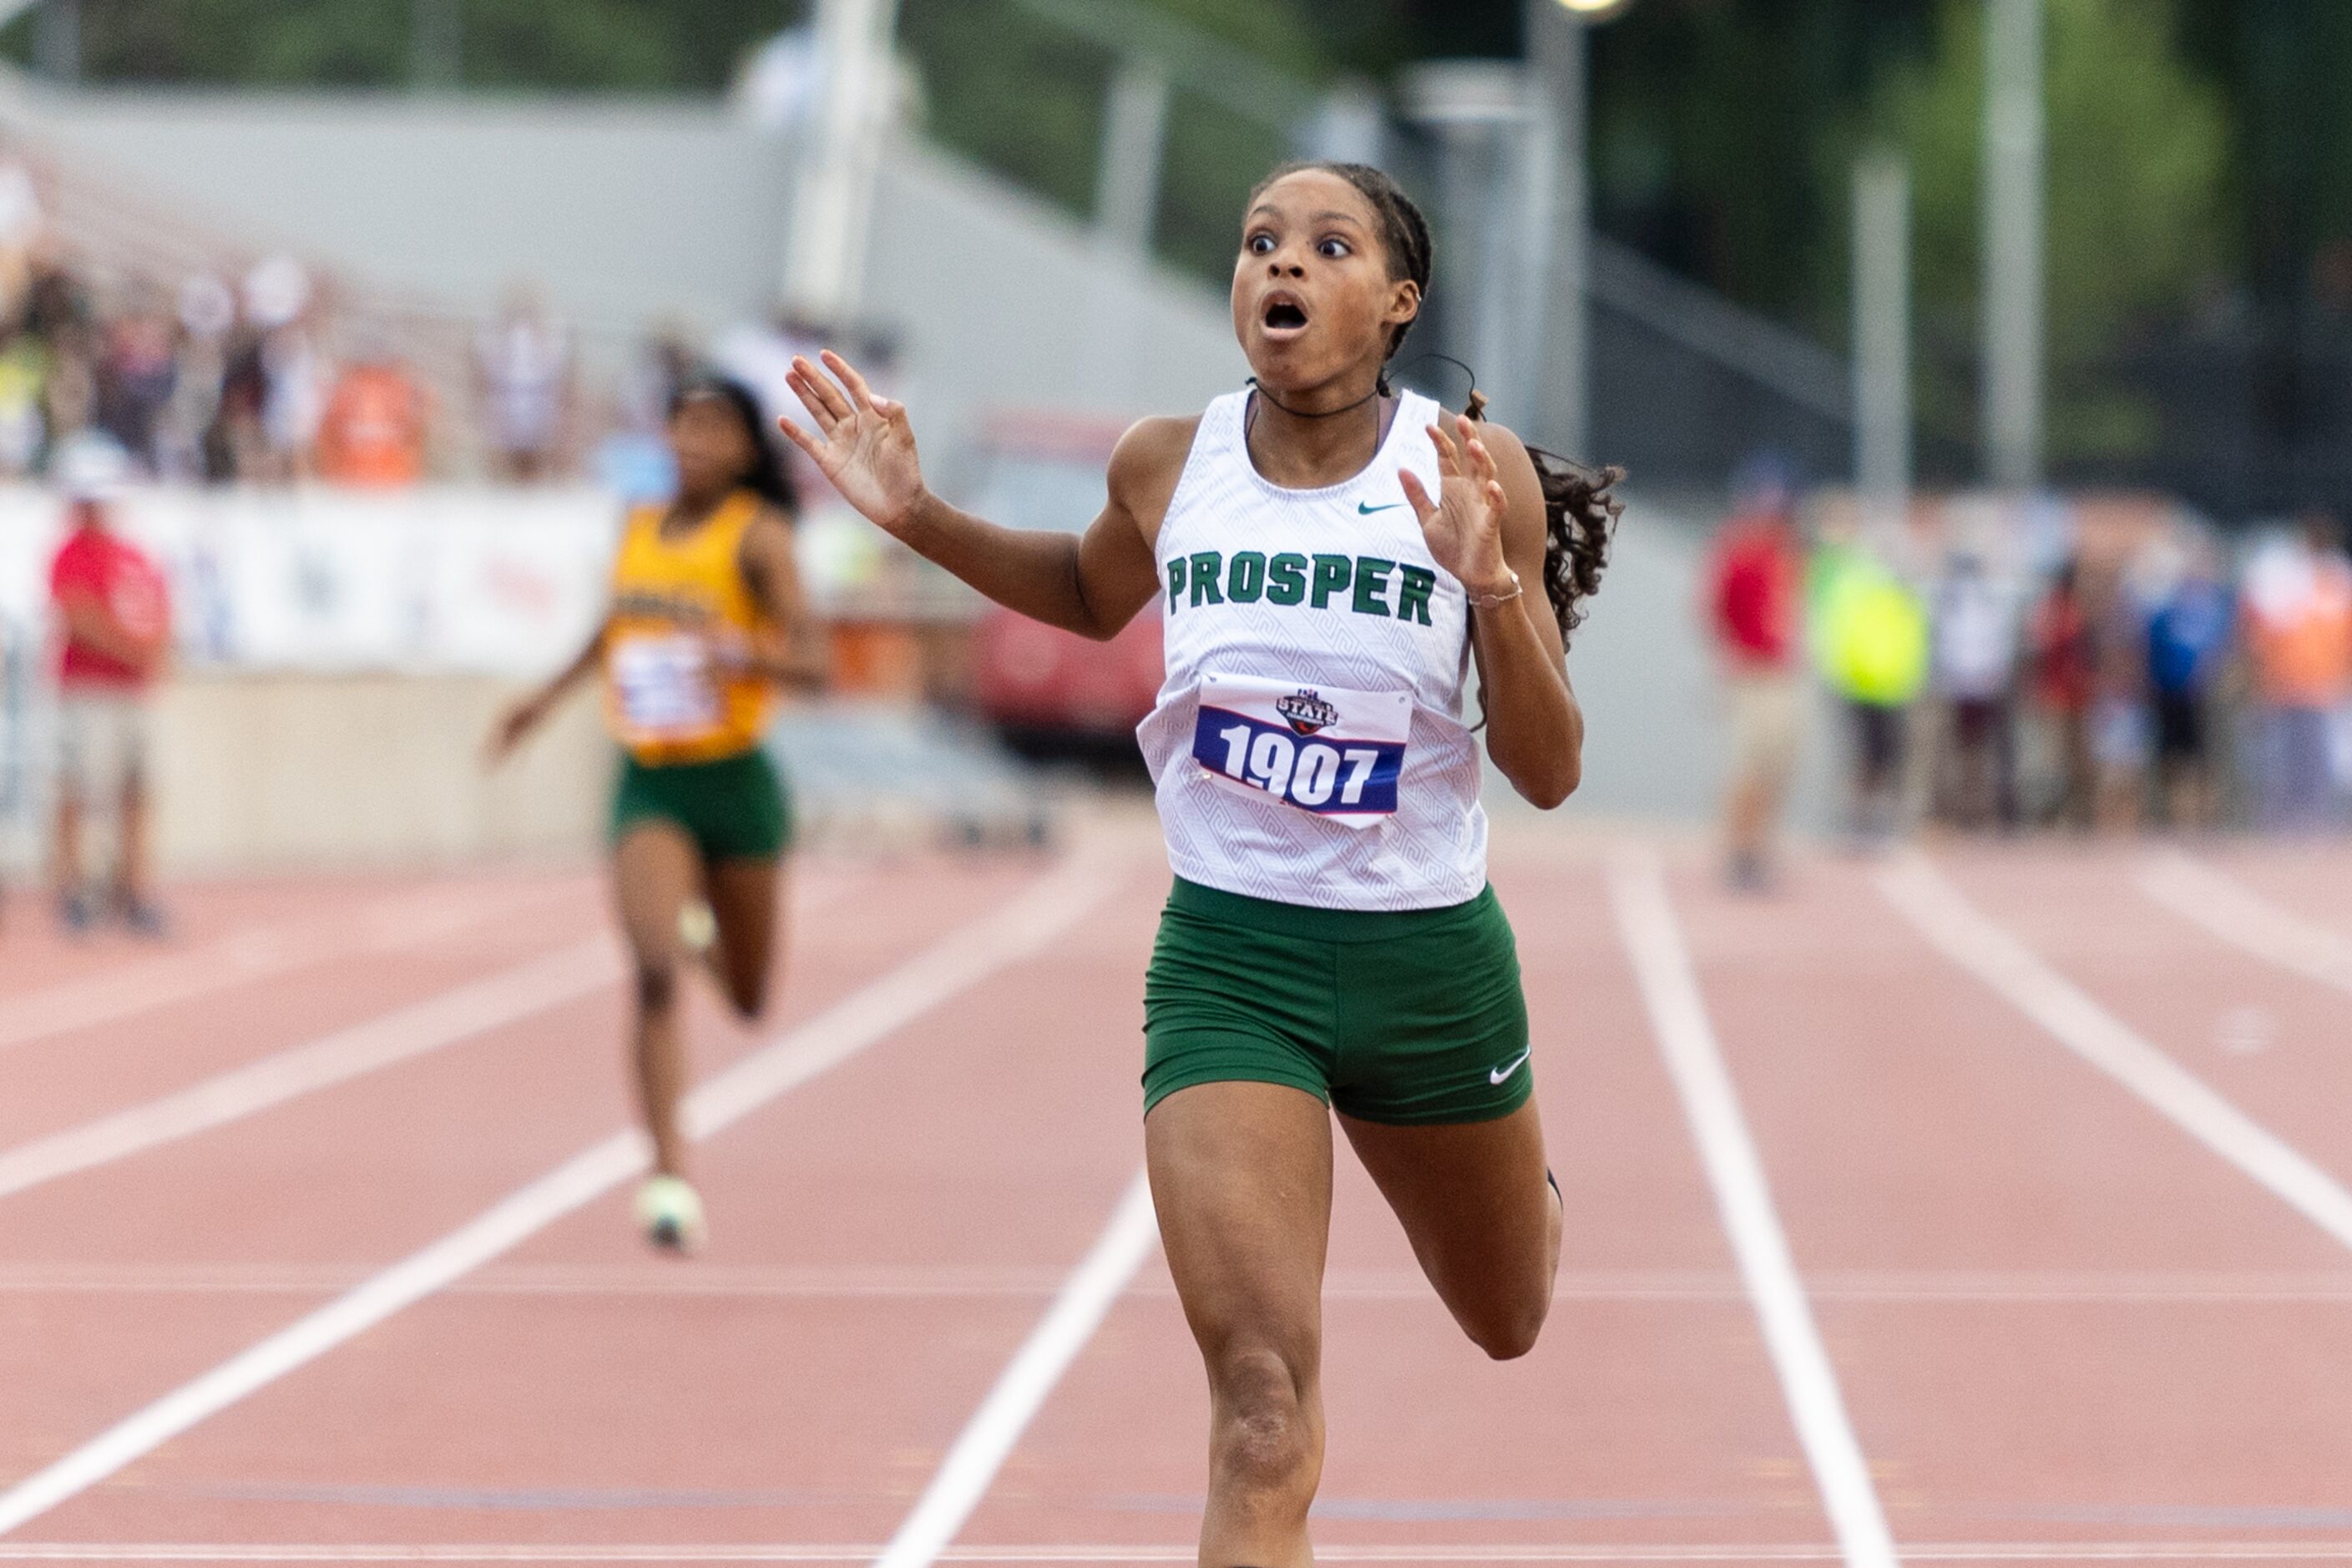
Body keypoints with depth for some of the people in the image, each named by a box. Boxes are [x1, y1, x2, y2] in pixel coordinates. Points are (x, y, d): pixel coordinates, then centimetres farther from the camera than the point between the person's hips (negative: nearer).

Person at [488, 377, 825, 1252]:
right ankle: (670, 1177, -21)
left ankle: (710, 933, 51)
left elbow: (812, 660, -18)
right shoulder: (639, 531, 7)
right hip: (650, 784, 2)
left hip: (735, 780, -2)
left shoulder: (757, 534, -8)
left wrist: (742, 655, -36)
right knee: (655, 972, -19)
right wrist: (549, 696, 19)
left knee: (749, 1001, 14)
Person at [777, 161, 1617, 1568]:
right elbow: (1092, 595, 20)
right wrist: (922, 518, 3)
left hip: (1429, 960, 1)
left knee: (1508, 1320, 27)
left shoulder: (1474, 474, -11)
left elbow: (1549, 774, -10)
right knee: (1264, 1409, -17)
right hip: (1228, 961, -1)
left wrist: (1495, 586, -27)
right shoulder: (1170, 465, -5)